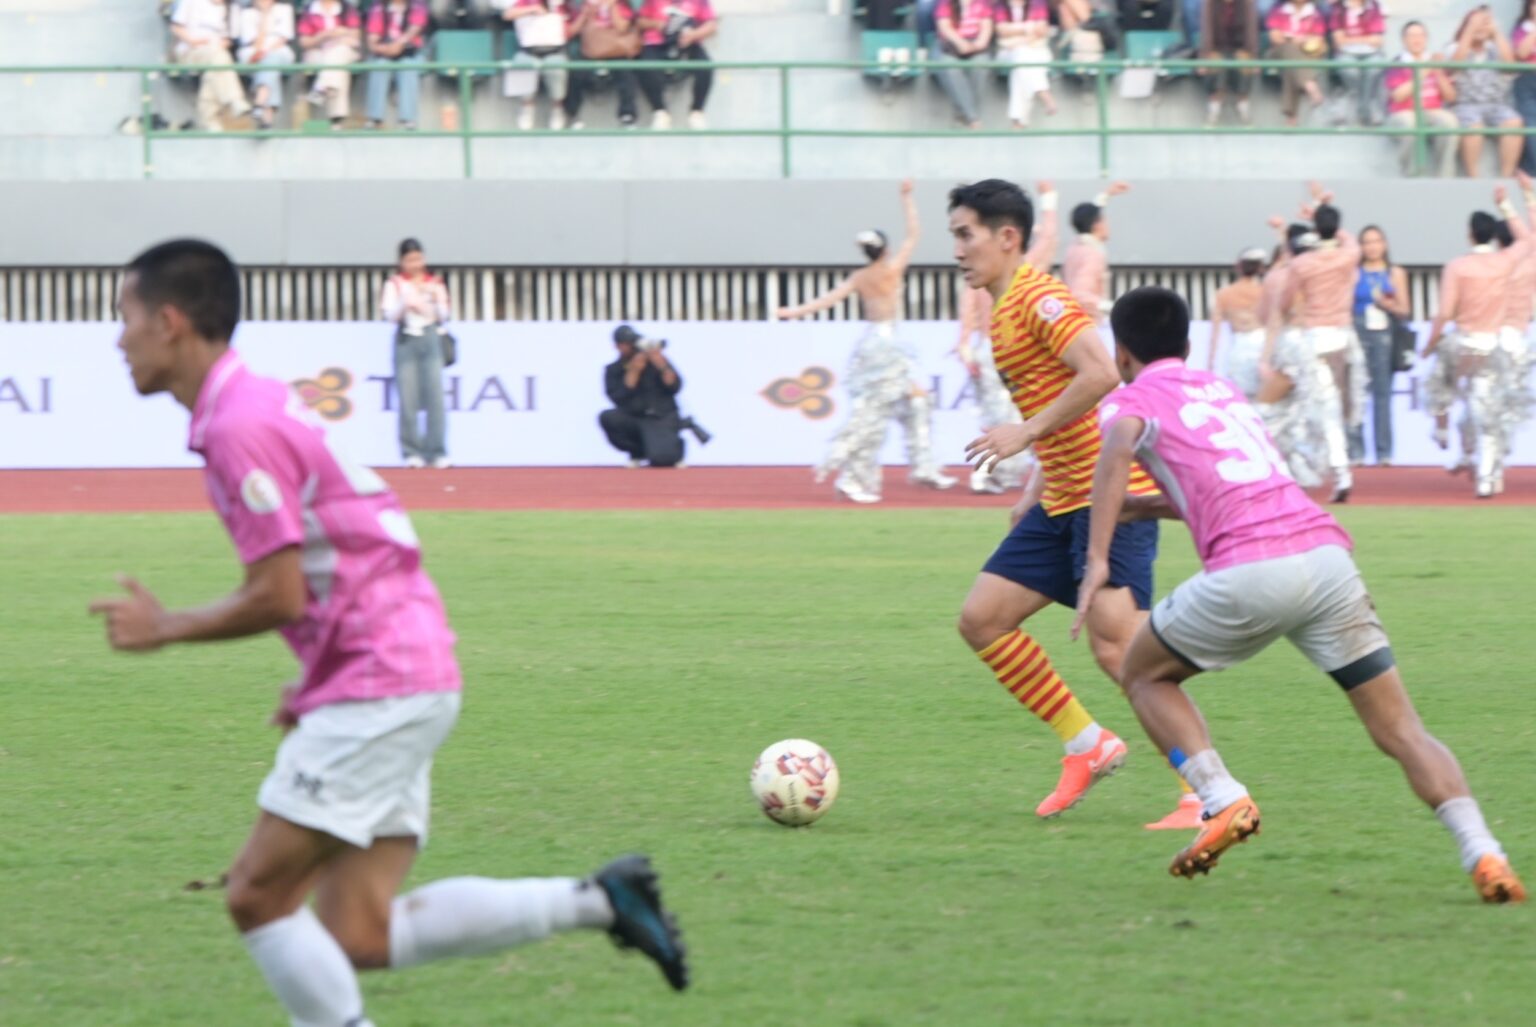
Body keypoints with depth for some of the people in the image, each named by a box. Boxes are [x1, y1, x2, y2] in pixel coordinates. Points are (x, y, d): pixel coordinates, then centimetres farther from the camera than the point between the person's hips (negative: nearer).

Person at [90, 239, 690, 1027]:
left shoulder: (240, 427, -15)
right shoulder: (258, 404, 17)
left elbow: (278, 597, -17)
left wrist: (164, 629, -3)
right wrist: (318, 682, 19)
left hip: (379, 688, -10)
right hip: (406, 678, 10)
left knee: (257, 895, -8)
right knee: (357, 940, 4)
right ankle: (598, 902, 6)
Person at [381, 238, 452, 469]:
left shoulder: (435, 284, 13)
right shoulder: (395, 284, 8)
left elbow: (445, 317, 8)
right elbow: (389, 314, -3)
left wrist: (436, 300, -9)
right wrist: (404, 304, -21)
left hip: (431, 339, 1)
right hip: (406, 340, -1)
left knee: (435, 395, -7)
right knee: (408, 398, -6)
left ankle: (437, 452, -3)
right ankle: (411, 452, -1)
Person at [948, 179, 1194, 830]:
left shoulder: (1037, 299, -12)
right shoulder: (1005, 310, 18)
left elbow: (1100, 376, -25)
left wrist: (1025, 433, -20)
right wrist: (1038, 488, 21)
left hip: (1111, 494, -10)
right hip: (1063, 501, 10)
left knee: (1117, 649, -14)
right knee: (981, 619, 7)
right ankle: (1087, 746, 14)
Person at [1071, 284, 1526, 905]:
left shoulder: (1133, 398, 15)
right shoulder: (1221, 389, 33)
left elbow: (1118, 451, -11)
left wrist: (1097, 562, -16)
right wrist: (1147, 506, 54)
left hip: (1250, 571, -5)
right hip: (1326, 547, 5)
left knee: (1145, 675, 20)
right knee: (1400, 730, 4)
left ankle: (1224, 802, 1)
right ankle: (1481, 851, -18)